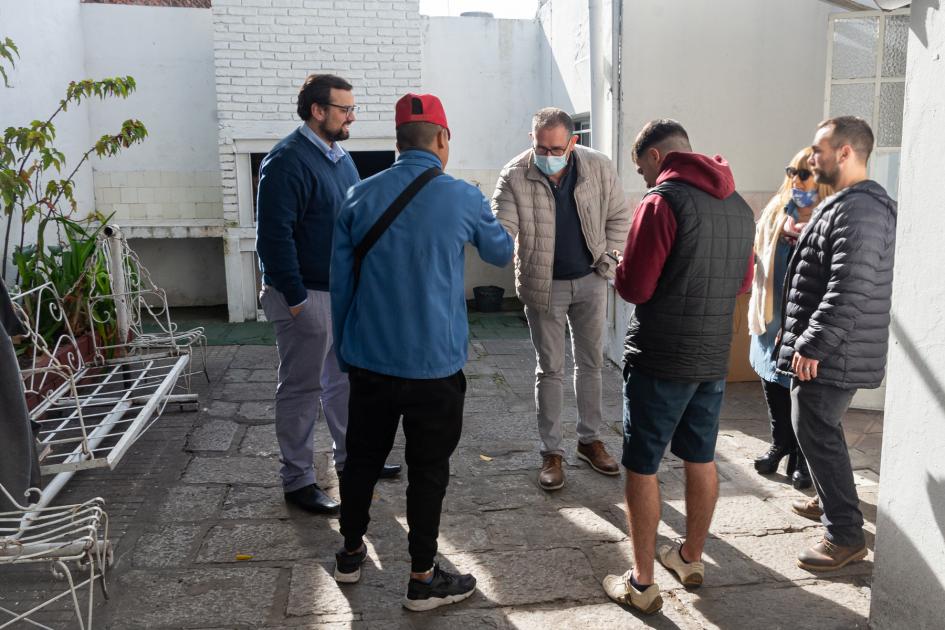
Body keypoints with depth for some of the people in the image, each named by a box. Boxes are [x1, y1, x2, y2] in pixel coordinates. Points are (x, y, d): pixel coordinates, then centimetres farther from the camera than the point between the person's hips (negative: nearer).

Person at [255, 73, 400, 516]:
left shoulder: (341, 157, 11)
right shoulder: (288, 160, -17)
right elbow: (274, 235, -21)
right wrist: (295, 298, -21)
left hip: (346, 292, 9)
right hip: (307, 296, -8)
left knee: (346, 379, 19)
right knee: (301, 389, 3)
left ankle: (351, 456, 35)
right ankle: (298, 480, 15)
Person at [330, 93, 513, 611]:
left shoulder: (360, 196, 0)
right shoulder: (463, 198, -8)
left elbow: (340, 281, 6)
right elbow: (502, 253, 11)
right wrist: (485, 227, 32)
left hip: (368, 360, 4)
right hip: (434, 365, -3)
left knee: (362, 456, 19)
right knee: (428, 469, 9)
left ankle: (350, 553, 36)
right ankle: (423, 579, 20)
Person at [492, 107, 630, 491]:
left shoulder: (599, 168, -8)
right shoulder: (515, 176, -15)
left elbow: (618, 217, 3)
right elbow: (501, 229, -20)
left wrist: (606, 263, -4)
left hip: (589, 282, 3)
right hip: (544, 286, -2)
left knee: (591, 363, 13)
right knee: (549, 370, 5)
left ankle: (589, 440, 30)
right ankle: (551, 452, 17)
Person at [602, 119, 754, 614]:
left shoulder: (663, 201, -15)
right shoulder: (739, 206, 8)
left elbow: (634, 287, -17)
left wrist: (621, 269, 3)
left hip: (661, 360, -7)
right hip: (714, 357, 7)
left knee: (641, 467, 4)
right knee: (701, 459, 19)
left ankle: (642, 584, 13)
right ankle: (691, 558, 36)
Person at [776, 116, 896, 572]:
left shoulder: (858, 210, -20)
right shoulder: (849, 203, 15)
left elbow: (848, 292, -28)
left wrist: (812, 345, -24)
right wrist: (804, 341, 20)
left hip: (831, 354, -10)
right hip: (825, 348, 10)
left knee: (816, 433, -4)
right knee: (819, 430, 22)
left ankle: (845, 535, 6)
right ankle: (832, 501, 39)